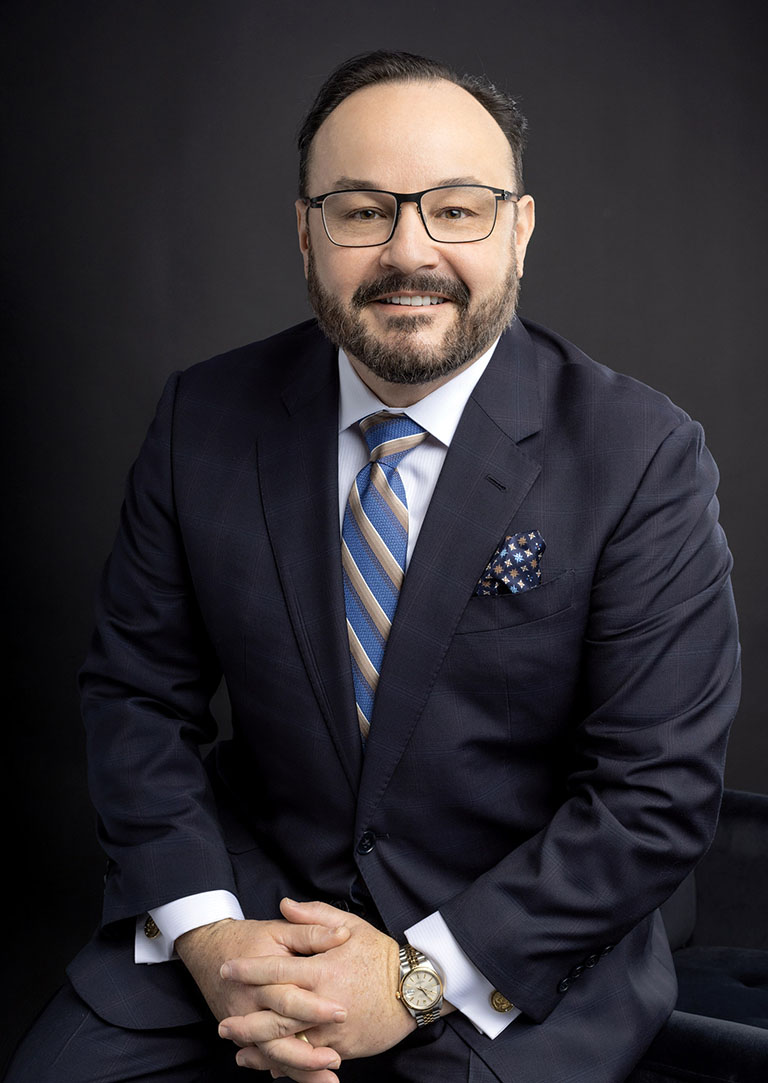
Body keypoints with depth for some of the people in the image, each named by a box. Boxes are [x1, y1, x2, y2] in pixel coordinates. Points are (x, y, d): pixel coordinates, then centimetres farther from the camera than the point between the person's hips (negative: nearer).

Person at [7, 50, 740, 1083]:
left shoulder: (645, 458, -14)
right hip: (253, 890, 2)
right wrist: (205, 932, -13)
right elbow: (137, 690, 0)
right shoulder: (206, 418, -4)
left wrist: (419, 976, -18)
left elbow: (658, 792, -14)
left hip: (523, 943, -1)